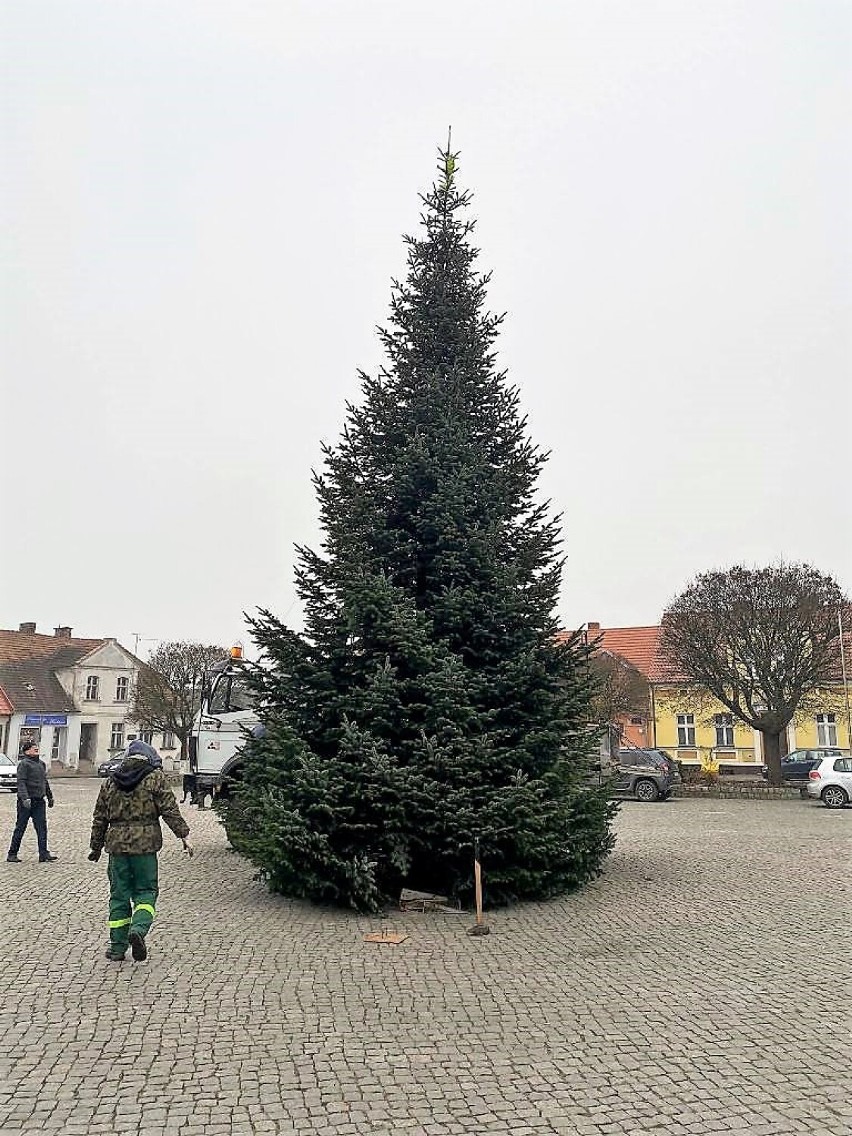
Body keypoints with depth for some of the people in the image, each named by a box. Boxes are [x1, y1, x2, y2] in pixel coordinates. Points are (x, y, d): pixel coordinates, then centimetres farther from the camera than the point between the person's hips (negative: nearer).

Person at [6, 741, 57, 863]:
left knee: (42, 828, 0)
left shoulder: (41, 763, 14)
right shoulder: (23, 764, -8)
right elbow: (21, 783, -17)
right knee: (20, 828, 3)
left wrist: (50, 797, 25)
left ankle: (43, 854, 0)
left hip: (39, 801, 6)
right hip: (26, 802, -6)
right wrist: (25, 798, -28)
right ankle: (12, 854, 14)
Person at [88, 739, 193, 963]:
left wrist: (96, 847, 25)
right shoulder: (155, 777, -1)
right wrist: (184, 835, -4)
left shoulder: (111, 781, 12)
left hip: (117, 843, 3)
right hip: (145, 843, -3)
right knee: (146, 891, 7)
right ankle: (138, 928, -17)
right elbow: (170, 810, -7)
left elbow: (100, 818, 16)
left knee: (119, 894, 12)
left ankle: (118, 946, 15)